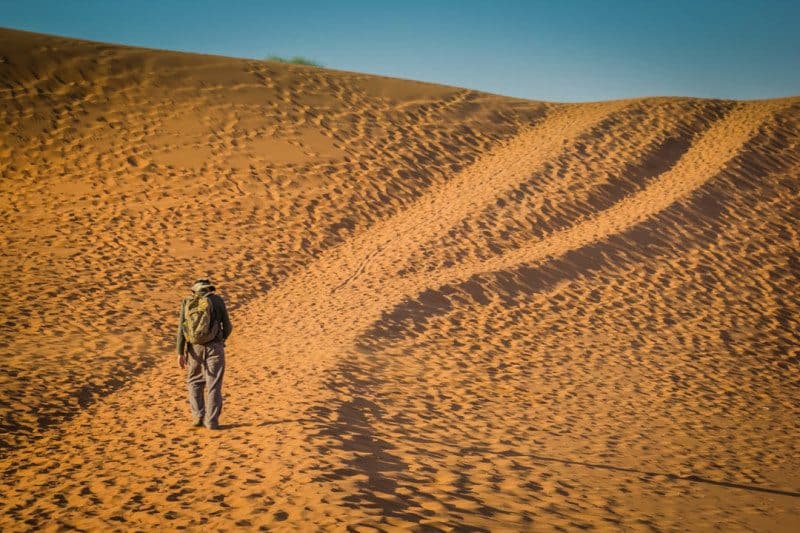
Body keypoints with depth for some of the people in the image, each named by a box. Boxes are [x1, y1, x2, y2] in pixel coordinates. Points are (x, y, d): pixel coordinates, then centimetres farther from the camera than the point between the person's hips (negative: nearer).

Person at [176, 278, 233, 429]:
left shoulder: (187, 302, 5)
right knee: (213, 385, 4)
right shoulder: (217, 300, 1)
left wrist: (180, 353, -5)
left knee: (195, 382, 19)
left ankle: (198, 417, 10)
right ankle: (212, 421, -1)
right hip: (214, 348, -1)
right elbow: (227, 327, 3)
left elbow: (181, 328, -3)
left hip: (194, 348, 2)